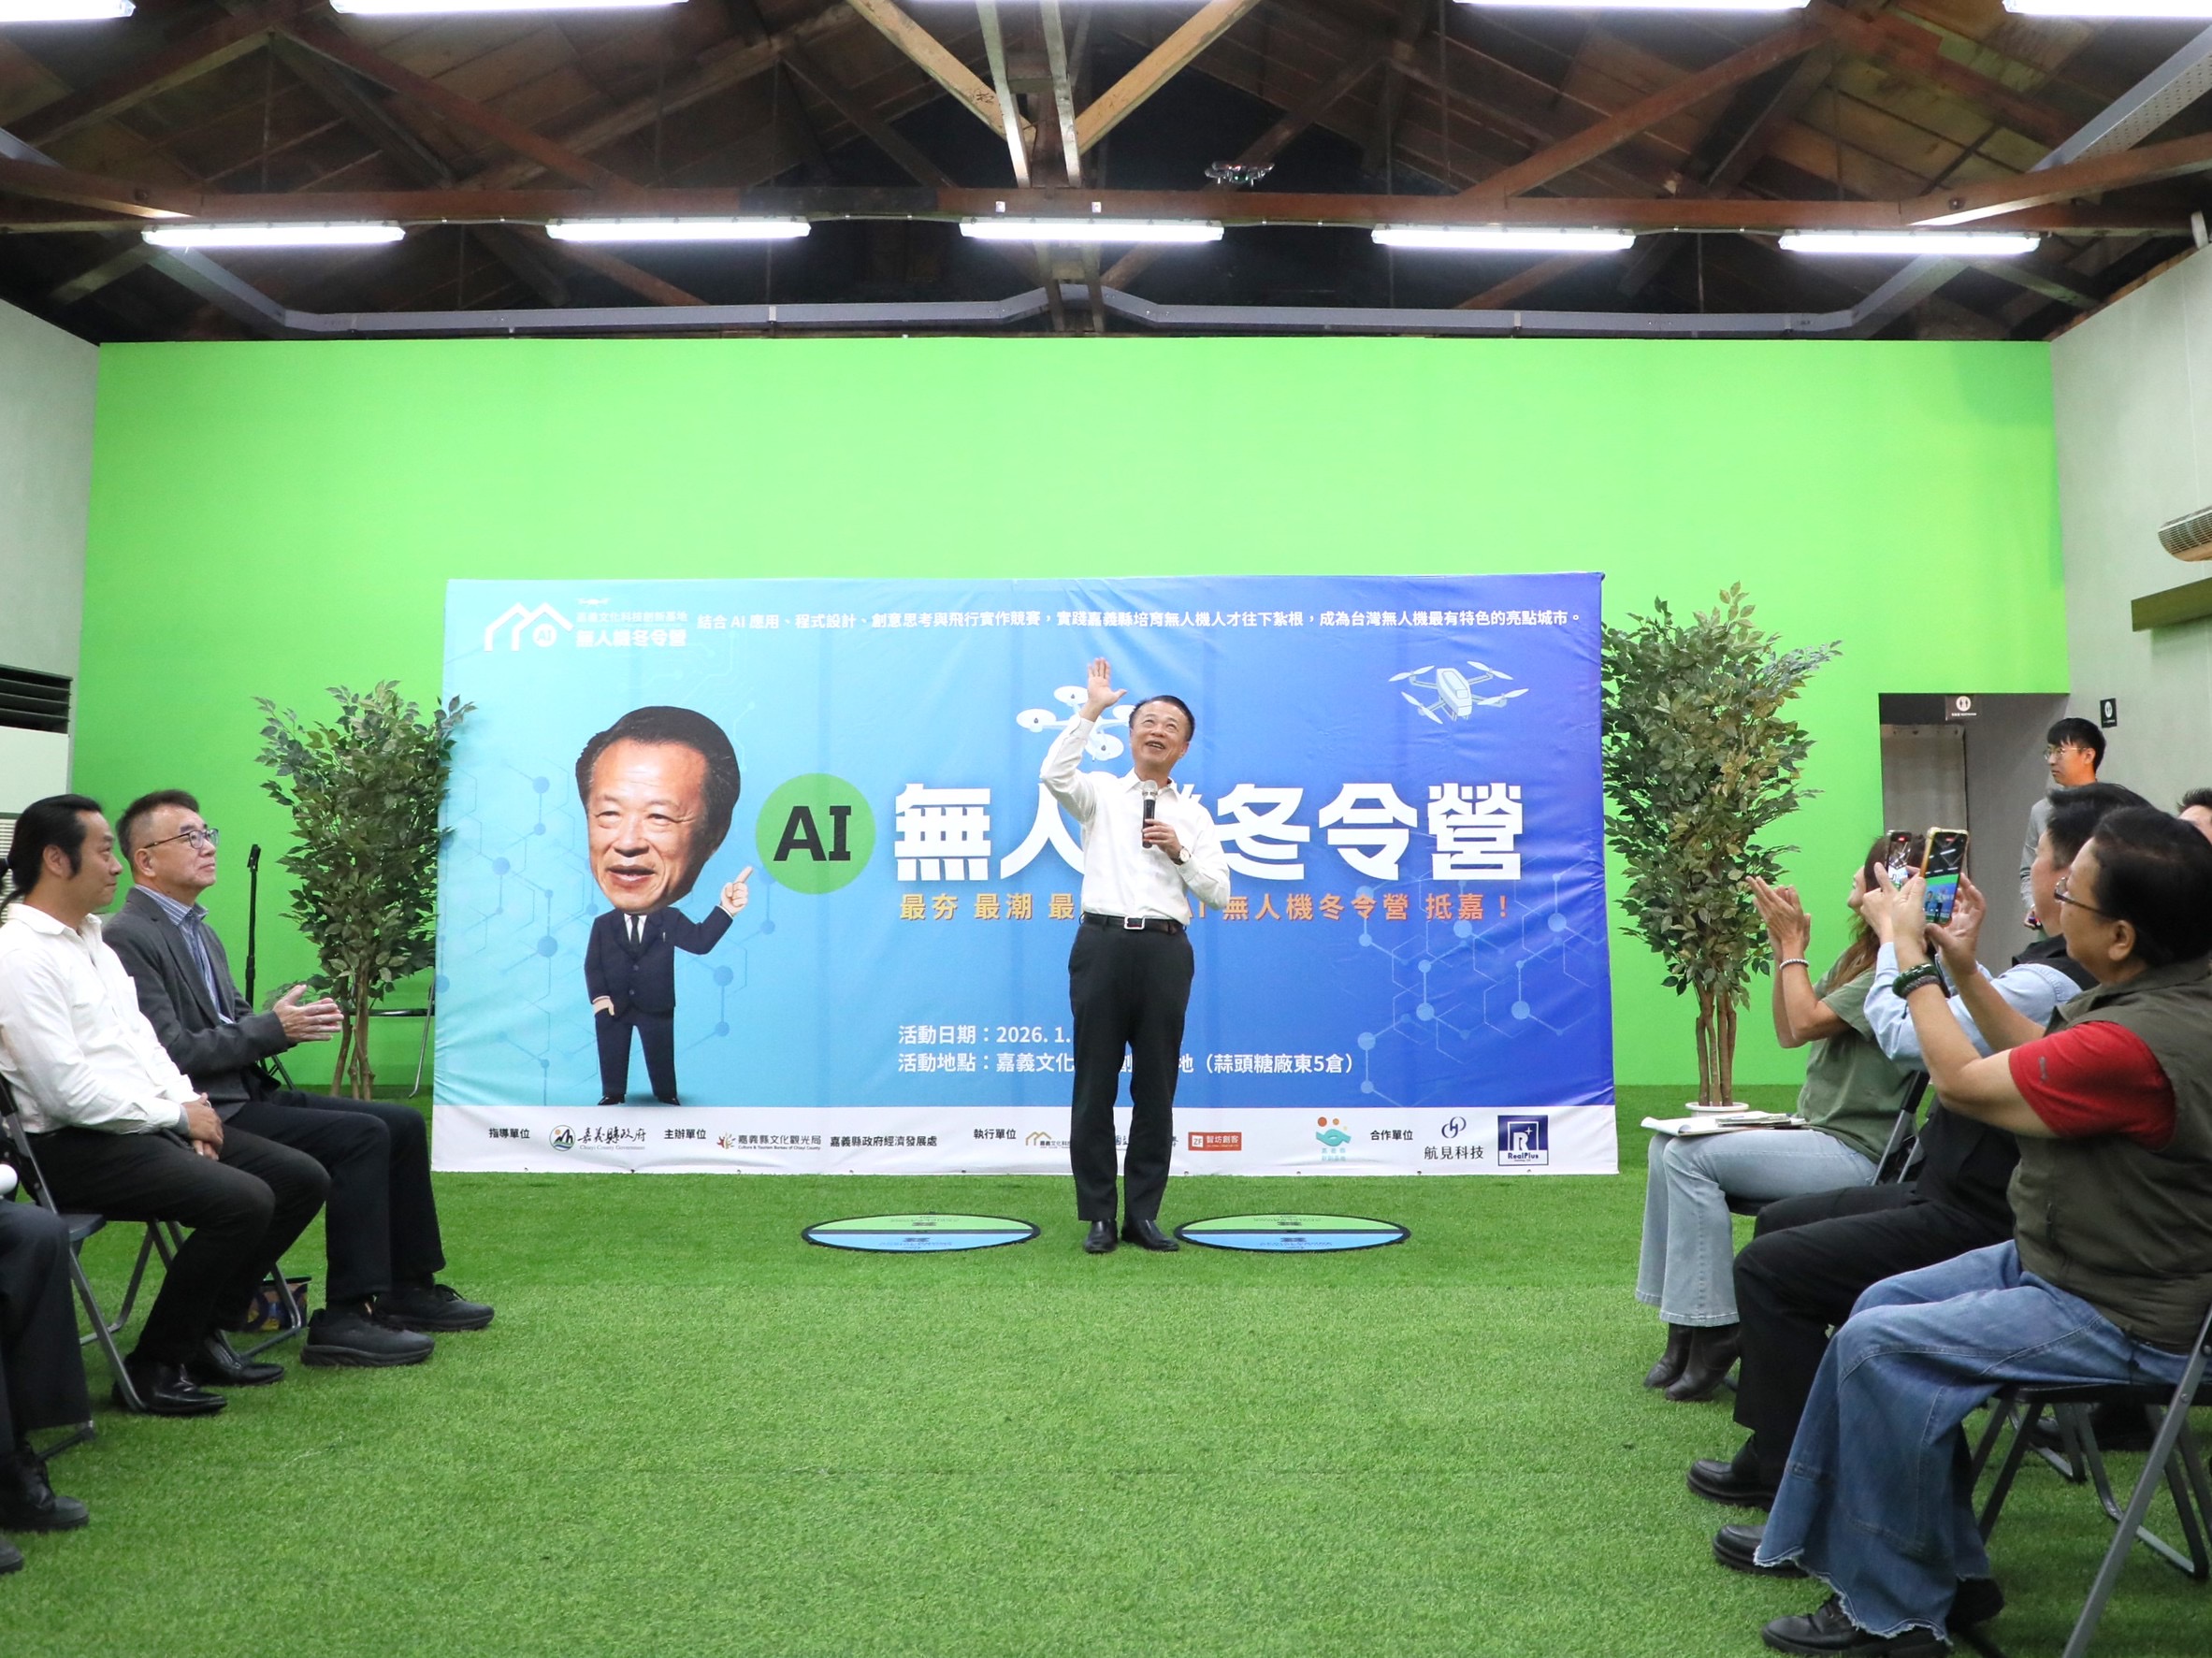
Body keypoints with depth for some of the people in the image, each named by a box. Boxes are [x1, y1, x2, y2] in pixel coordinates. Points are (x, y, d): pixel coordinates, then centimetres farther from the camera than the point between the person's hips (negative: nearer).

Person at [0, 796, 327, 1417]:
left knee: (302, 1178, -1)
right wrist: (177, 1115, -12)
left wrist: (191, 1108, 1)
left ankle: (201, 1330, 12)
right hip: (74, 1145, -9)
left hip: (147, 1124, 9)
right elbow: (69, 1091, -20)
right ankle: (155, 1364, -6)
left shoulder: (94, 941, 16)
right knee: (243, 1201, -26)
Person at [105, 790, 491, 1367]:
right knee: (362, 1136, -22)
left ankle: (409, 1289, 12)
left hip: (248, 1093, 9)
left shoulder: (199, 930, 17)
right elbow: (170, 1054, -19)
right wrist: (274, 1028, -17)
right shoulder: (127, 938, -13)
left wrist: (292, 1023, -1)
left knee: (404, 1123, 2)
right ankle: (346, 1315, -16)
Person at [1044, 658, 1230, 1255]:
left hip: (1165, 950, 2)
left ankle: (1143, 1214, 17)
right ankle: (1099, 1216, 12)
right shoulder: (1100, 793, 8)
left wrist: (1181, 851, -8)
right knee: (1095, 1086, 2)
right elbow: (1054, 775, -14)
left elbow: (1218, 893, 8)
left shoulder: (1193, 814, 14)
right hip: (1103, 943, -2)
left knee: (1156, 1088, 6)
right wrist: (1090, 710, -13)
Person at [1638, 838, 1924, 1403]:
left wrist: (1794, 944, -8)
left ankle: (1714, 1331, -12)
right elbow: (1789, 1033, 16)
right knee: (1667, 1148, -2)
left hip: (1856, 1151, -10)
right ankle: (1683, 1328, -1)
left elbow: (1808, 1021, -20)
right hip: (1817, 1130, 10)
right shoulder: (1860, 954, 16)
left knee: (1690, 1157, -20)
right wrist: (1783, 951, 7)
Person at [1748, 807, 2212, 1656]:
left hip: (2126, 1324, -10)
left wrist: (1911, 953, -8)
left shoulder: (2141, 1041, -32)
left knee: (1878, 1347, -16)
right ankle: (1943, 1566, 20)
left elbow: (1961, 1081, -18)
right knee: (1883, 1304, 12)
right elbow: (2040, 1059, 13)